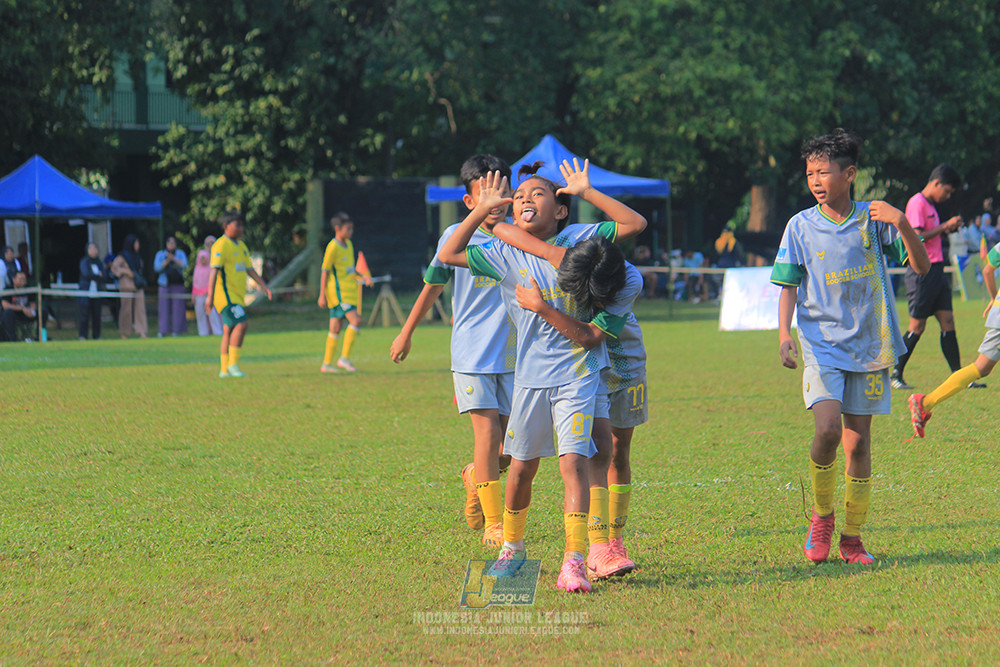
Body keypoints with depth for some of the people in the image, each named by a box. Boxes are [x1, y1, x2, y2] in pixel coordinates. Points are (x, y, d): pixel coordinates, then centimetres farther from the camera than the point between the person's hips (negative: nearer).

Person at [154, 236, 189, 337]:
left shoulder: (180, 253, 9)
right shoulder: (160, 254, 10)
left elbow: (184, 265, -6)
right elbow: (157, 267, -2)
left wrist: (174, 259, -20)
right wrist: (166, 261, -15)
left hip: (178, 284, 0)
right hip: (165, 284, 0)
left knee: (177, 307, -5)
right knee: (164, 307, -5)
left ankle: (176, 329, -2)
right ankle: (163, 330, -4)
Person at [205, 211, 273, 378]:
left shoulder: (241, 246, 17)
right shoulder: (221, 246, -11)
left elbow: (249, 269, 24)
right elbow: (214, 270, -17)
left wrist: (263, 284, 13)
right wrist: (210, 296, -22)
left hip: (237, 295, 9)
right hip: (226, 294, -9)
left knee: (229, 331, 10)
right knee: (241, 323, -20)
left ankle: (224, 370, 13)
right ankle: (233, 364, -16)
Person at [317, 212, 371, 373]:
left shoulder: (349, 244, 14)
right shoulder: (333, 247, -12)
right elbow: (325, 271, -12)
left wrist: (363, 276, 10)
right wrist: (322, 295, -13)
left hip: (349, 291, 9)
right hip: (339, 292, -9)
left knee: (336, 328, 9)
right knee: (356, 320, -19)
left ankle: (327, 364, 13)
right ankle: (345, 358, -14)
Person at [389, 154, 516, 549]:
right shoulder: (457, 237, -2)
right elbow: (433, 286, 12)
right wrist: (406, 333, 20)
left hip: (514, 353, 2)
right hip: (472, 353, -2)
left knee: (513, 447, 1)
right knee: (488, 434, -12)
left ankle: (475, 478, 34)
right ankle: (493, 524, -1)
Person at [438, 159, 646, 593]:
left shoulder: (580, 240, -2)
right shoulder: (506, 256, 2)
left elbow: (635, 224, -8)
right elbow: (448, 255, 3)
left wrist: (585, 192, -11)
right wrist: (482, 210, -2)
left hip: (577, 373, -3)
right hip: (531, 374, 3)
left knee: (573, 461, -14)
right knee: (522, 466, 12)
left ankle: (574, 562, -17)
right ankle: (511, 548, 34)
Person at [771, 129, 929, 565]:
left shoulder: (872, 220, 1)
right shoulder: (801, 226, 2)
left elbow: (921, 267, -1)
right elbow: (788, 287, 5)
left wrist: (902, 224, -16)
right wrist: (784, 334, -10)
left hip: (869, 344, 1)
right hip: (822, 345, -1)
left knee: (858, 440, 3)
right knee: (828, 430, -20)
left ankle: (852, 538, 14)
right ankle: (821, 516, 4)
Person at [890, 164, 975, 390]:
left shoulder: (930, 205, 19)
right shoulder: (917, 203, -10)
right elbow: (917, 237, -19)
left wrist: (947, 229, 8)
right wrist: (945, 226, -15)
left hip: (936, 270, 9)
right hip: (921, 271, -9)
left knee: (947, 321, 3)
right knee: (917, 326, -5)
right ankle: (895, 375, 5)